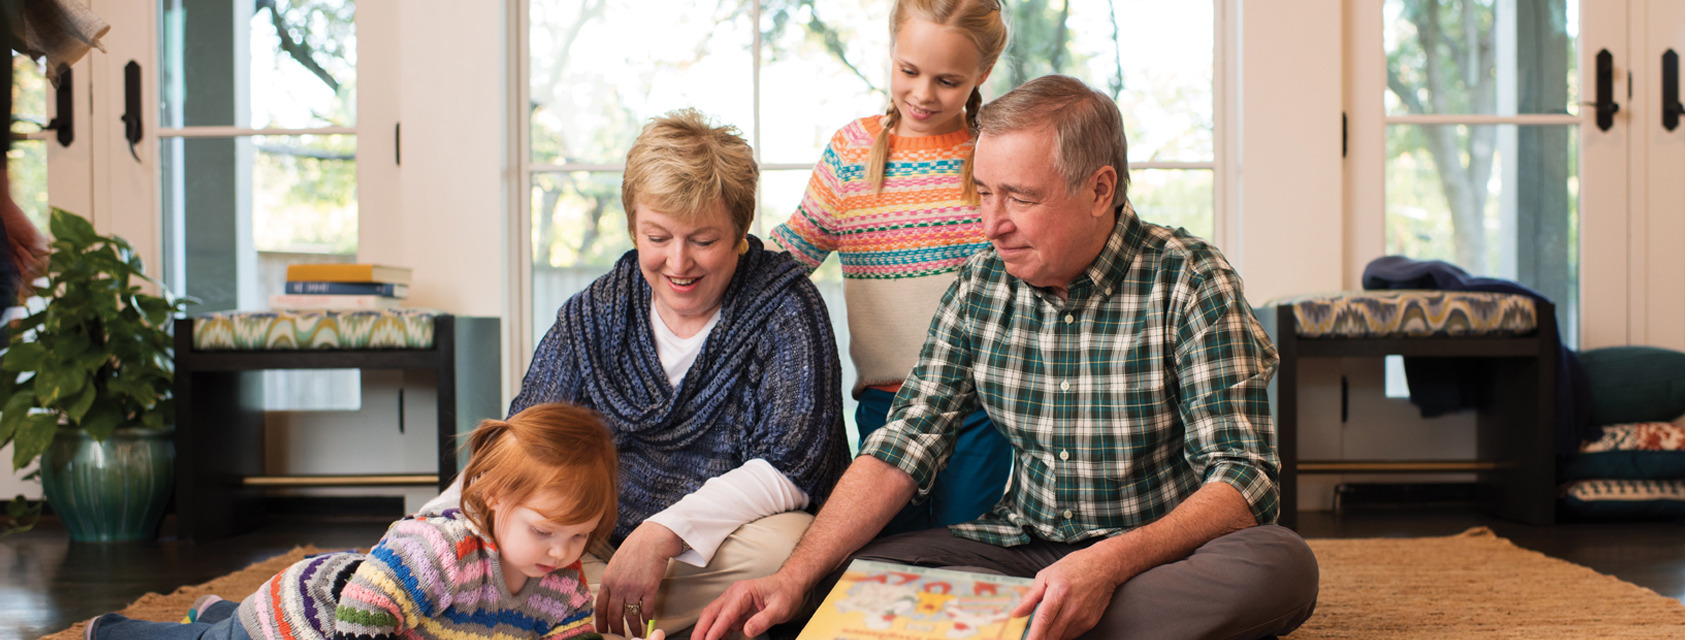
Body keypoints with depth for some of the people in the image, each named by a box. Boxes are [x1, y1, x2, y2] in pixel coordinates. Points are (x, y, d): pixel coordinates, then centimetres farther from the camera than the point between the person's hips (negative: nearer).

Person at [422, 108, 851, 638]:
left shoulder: (783, 306, -6)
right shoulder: (593, 316, 7)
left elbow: (794, 463, -17)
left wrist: (665, 532, -29)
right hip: (598, 545, 3)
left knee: (783, 544, -38)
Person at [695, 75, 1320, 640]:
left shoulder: (1189, 282, -13)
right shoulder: (982, 283, 0)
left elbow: (1242, 478, -18)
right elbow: (904, 446, -1)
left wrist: (1110, 563, -36)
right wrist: (793, 579, -16)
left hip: (1163, 553, -3)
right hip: (1023, 545, 3)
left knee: (1281, 564, -37)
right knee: (844, 580, -19)